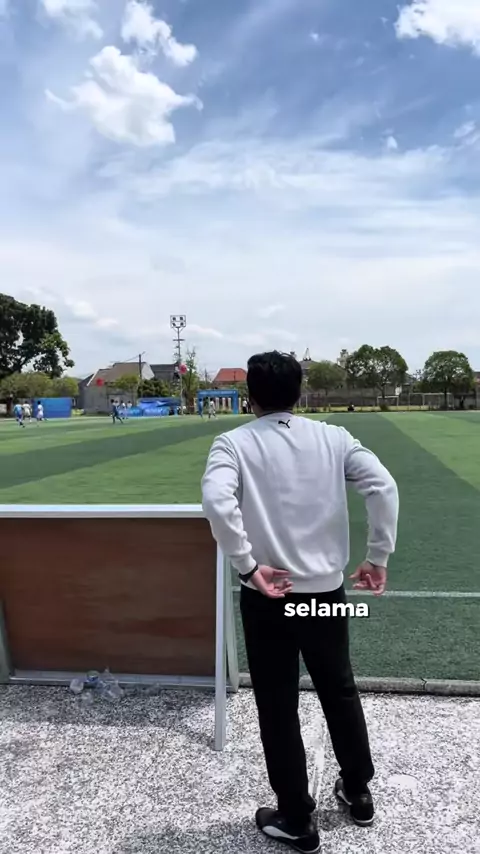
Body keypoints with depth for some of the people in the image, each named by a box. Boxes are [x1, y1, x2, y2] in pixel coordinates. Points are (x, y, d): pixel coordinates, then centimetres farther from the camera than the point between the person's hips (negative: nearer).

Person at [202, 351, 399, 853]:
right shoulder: (332, 437, 0)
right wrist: (378, 559, -2)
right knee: (340, 693, 25)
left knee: (278, 711, 14)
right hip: (326, 591, 3)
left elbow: (216, 500, -25)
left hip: (267, 597, -3)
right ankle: (358, 793, 45)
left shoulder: (234, 443, -7)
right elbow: (384, 487, -9)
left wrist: (248, 567, -17)